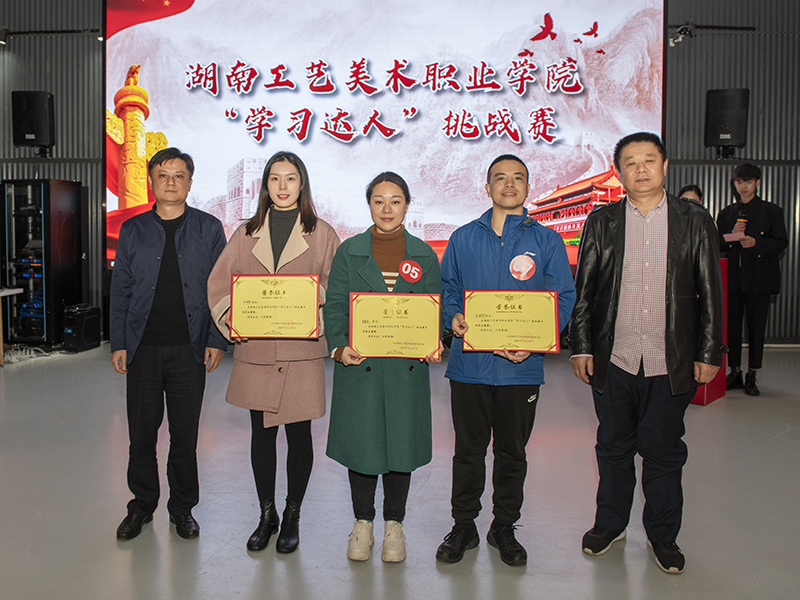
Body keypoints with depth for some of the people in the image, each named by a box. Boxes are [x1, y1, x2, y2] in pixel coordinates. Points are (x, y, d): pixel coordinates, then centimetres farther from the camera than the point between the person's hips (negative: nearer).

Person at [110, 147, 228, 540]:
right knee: (141, 432, 9)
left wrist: (217, 341, -4)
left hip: (189, 350, -1)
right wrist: (118, 343, 3)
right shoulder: (132, 230, 8)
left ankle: (182, 508, 24)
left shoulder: (209, 229, 4)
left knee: (185, 434, 7)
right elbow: (120, 290, 9)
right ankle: (142, 505, 28)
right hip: (142, 349, 2)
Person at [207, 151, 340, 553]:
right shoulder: (246, 234, 11)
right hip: (255, 351, 2)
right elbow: (218, 283, 10)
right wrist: (229, 319, -7)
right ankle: (266, 515, 29)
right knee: (261, 434, 11)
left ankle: (292, 517, 25)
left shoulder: (322, 234, 5)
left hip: (302, 351, -2)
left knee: (299, 433, 6)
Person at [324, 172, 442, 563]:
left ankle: (394, 525, 26)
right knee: (361, 442, 6)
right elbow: (334, 306, 1)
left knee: (402, 441, 7)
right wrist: (339, 347, -15)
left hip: (407, 367, 1)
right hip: (360, 365, 0)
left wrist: (434, 346, -11)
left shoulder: (424, 255, 7)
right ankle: (362, 524, 26)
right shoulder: (349, 252, 5)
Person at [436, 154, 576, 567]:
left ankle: (504, 528, 30)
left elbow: (563, 297, 1)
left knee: (512, 452, 12)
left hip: (521, 366, 0)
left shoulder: (546, 241, 4)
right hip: (469, 363, 1)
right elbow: (446, 287, 12)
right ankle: (463, 526, 27)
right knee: (468, 450, 10)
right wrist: (453, 317, -10)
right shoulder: (464, 238, 7)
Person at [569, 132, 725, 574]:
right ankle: (609, 524, 34)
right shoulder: (600, 222, 4)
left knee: (663, 451, 10)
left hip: (671, 363, 0)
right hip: (613, 361, 1)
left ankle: (663, 535, 30)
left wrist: (709, 353, 0)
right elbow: (583, 290, 4)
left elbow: (710, 292, 3)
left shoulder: (695, 220, 3)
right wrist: (581, 347, -1)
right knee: (613, 446, 14)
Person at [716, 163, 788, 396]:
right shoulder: (726, 213, 13)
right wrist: (732, 236, -9)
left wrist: (756, 243, -15)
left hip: (759, 278, -2)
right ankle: (735, 373, 14)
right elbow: (717, 245, 10)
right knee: (731, 325, 3)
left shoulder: (772, 211, 5)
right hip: (732, 278, 3)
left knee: (756, 327, 1)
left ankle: (752, 376, 10)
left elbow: (781, 242, 0)